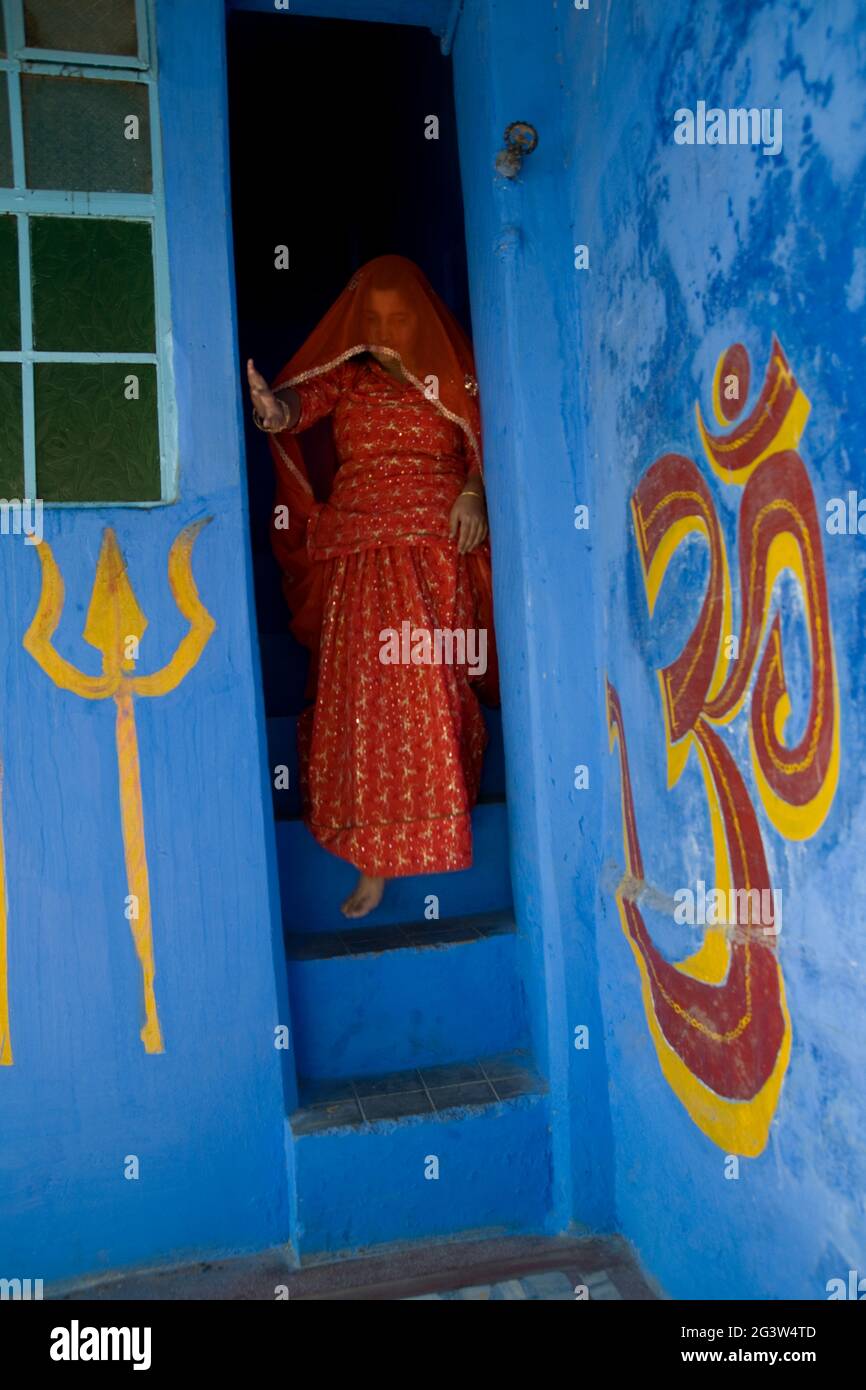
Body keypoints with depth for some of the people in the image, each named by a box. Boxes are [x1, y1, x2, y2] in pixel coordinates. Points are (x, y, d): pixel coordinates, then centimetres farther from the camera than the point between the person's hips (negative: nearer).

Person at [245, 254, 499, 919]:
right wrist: (269, 407, -33)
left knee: (434, 691, -2)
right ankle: (376, 861, 4)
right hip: (362, 557, 0)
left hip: (440, 551, 0)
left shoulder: (454, 378, 13)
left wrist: (473, 492, -8)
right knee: (366, 696, -5)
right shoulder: (346, 377, 9)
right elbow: (296, 404, -9)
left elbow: (482, 449, 14)